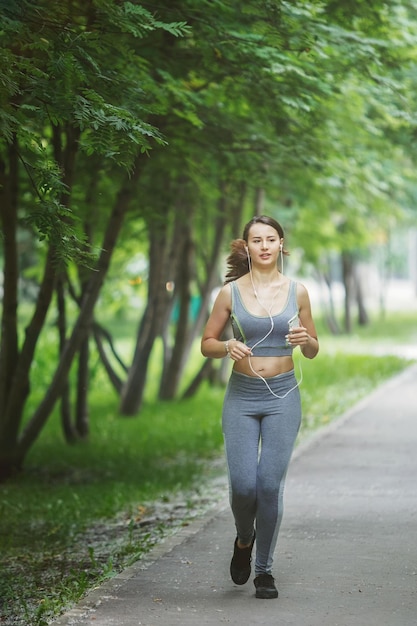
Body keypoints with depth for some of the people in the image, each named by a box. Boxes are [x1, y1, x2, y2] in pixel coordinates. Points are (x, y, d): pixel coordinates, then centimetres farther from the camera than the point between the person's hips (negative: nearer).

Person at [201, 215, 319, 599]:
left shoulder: (297, 292, 3)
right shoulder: (231, 292, 1)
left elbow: (313, 351, 11)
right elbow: (207, 343, 7)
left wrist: (304, 340, -12)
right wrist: (228, 347, -14)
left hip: (283, 397, 0)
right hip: (242, 397, 0)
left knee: (270, 485, -3)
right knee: (243, 485, -6)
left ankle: (265, 569, 12)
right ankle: (244, 539, 27)